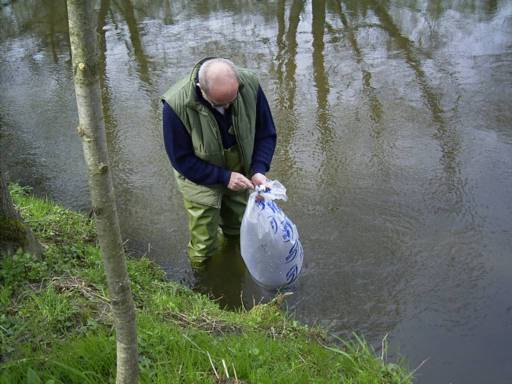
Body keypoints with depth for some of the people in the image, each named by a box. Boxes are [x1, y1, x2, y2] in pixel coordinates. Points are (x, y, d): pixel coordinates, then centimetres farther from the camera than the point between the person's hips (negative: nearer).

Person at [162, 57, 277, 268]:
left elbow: (266, 133, -8)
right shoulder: (176, 105, -33)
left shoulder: (250, 84, -24)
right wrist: (224, 177, -26)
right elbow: (181, 158, -20)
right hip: (201, 177, -3)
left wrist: (259, 169, -23)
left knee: (237, 227, 23)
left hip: (240, 171, 4)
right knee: (203, 245, 4)